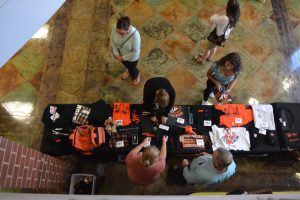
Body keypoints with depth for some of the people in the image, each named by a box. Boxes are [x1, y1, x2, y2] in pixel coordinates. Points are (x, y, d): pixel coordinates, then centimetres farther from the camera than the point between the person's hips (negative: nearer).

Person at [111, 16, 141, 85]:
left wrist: (123, 57, -20)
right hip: (120, 54, 4)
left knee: (132, 69, 25)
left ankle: (137, 75, 62)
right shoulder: (115, 29, -28)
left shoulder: (135, 34, -41)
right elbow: (113, 41, -8)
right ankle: (129, 70, 71)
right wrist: (116, 54, -11)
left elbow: (135, 52, -29)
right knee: (126, 65, 35)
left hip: (132, 57, -4)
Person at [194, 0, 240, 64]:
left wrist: (215, 15, -4)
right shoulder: (235, 19, -14)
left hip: (216, 37, -7)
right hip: (223, 37, 7)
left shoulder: (225, 18, -39)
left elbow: (212, 20, -26)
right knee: (214, 47, 33)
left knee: (208, 48, 20)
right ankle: (209, 57, 58)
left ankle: (202, 60, 43)